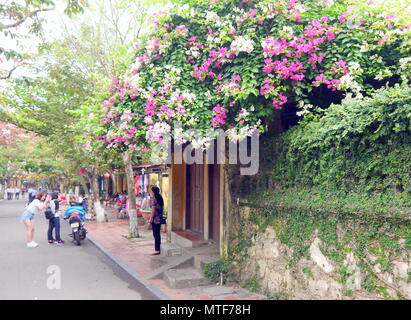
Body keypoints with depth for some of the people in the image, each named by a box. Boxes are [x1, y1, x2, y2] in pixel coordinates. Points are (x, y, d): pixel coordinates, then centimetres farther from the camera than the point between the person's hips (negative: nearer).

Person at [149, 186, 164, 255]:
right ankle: (159, 248, 21)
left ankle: (157, 250, -1)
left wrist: (151, 219, -11)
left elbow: (153, 210, -16)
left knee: (156, 234, -3)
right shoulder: (161, 199, 10)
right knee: (158, 234, 15)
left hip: (155, 219, -9)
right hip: (160, 219, 9)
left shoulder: (155, 199, -15)